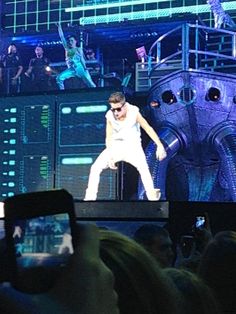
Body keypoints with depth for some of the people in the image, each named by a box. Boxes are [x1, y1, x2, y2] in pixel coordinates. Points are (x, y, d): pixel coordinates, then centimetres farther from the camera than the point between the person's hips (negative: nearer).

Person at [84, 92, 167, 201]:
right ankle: (90, 198, 3)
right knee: (95, 168, -8)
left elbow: (148, 128, -15)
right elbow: (109, 138, -5)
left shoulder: (134, 113, -19)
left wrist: (159, 145, -24)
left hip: (132, 145, -3)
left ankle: (152, 196, -25)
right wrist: (110, 157, -17)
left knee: (143, 167, -30)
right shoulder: (110, 116, -13)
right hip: (115, 146, 3)